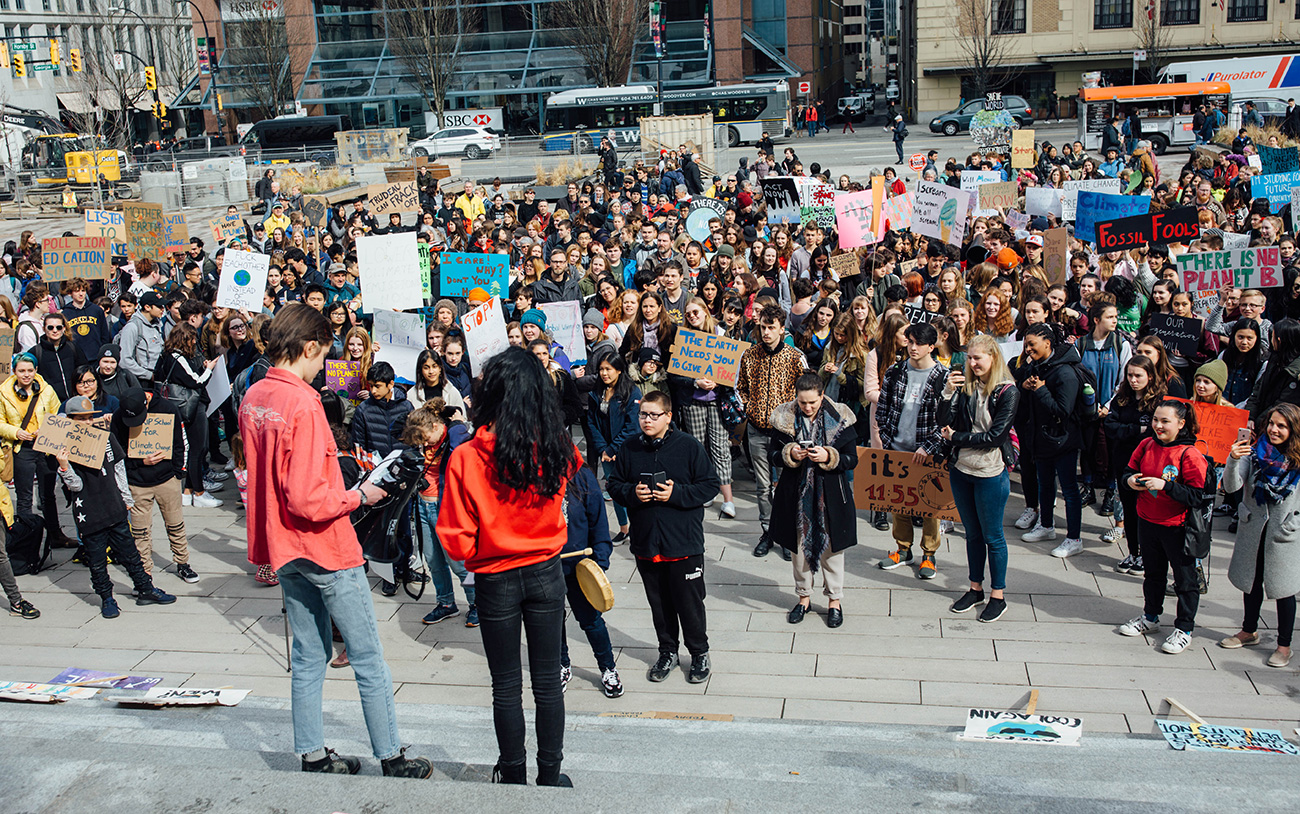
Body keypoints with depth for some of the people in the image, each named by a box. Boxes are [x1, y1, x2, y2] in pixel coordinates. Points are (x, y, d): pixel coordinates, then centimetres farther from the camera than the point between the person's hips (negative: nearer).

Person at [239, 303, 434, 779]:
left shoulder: (253, 399, 4)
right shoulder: (303, 405, -22)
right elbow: (308, 500, -26)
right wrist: (360, 496, -12)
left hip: (284, 548, 8)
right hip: (326, 549, -8)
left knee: (309, 657, 16)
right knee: (368, 659, 4)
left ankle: (313, 757, 24)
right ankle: (392, 760, 13)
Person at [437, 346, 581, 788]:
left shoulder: (466, 457, -19)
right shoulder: (558, 449, -12)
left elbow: (456, 542, -15)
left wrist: (478, 555, 4)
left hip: (495, 581, -2)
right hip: (546, 574, 2)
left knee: (507, 685, 14)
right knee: (548, 680, 14)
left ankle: (513, 774, 28)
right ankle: (550, 775, 26)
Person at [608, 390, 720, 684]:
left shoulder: (688, 446, -9)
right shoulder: (630, 448, 1)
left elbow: (710, 485, -7)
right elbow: (614, 485, 9)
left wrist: (676, 493, -19)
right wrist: (632, 493, -12)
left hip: (684, 544, -3)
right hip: (646, 544, 4)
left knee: (689, 603, 6)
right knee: (658, 602, 15)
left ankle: (699, 654, 25)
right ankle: (668, 651, 33)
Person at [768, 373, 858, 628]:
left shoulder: (840, 419, -7)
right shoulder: (784, 418, -3)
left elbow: (851, 459, -3)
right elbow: (775, 456, 4)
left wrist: (828, 457, -21)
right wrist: (790, 455, -17)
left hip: (830, 494, -2)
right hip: (796, 493, 2)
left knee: (831, 547, 8)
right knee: (800, 546, 12)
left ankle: (834, 600, 24)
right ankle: (804, 597, 29)